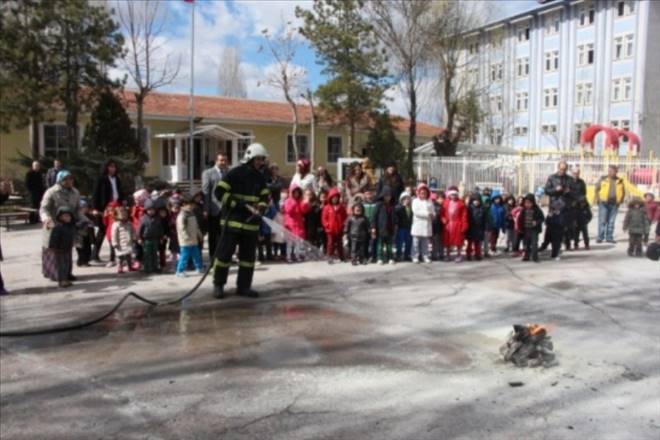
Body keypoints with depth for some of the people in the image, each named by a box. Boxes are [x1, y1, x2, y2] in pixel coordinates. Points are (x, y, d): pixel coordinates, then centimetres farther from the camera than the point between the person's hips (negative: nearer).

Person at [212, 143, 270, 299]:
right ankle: (218, 285, 11)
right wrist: (238, 203, -18)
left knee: (249, 255, 8)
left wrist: (260, 210, -10)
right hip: (233, 221, -6)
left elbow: (265, 198, 11)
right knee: (225, 252, -2)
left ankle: (244, 286, 18)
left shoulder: (260, 178, 10)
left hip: (251, 223, 6)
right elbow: (220, 192, -12)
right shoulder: (235, 173, -8)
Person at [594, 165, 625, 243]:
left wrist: (620, 200, 7)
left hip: (614, 204, 2)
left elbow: (623, 192, 18)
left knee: (611, 221, 7)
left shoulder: (619, 181, 8)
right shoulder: (603, 179, 2)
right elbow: (597, 189, 6)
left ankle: (609, 237, 13)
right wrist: (598, 199, -2)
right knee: (602, 221, -5)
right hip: (604, 203, -2)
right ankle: (600, 237, -2)